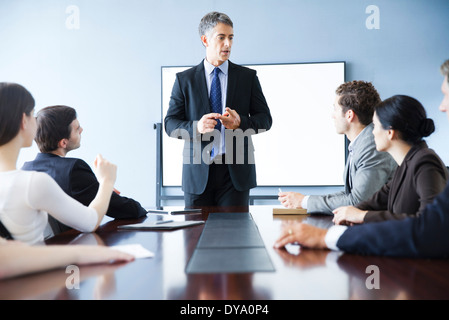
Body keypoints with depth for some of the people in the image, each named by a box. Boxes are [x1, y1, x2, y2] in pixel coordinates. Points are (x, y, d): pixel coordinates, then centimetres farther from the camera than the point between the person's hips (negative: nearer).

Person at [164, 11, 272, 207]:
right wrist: (196, 127, -18)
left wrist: (240, 123, -15)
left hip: (235, 172, 0)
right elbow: (170, 124, 2)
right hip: (198, 174, 0)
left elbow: (265, 119, 6)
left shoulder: (248, 77, 7)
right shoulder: (184, 79, 5)